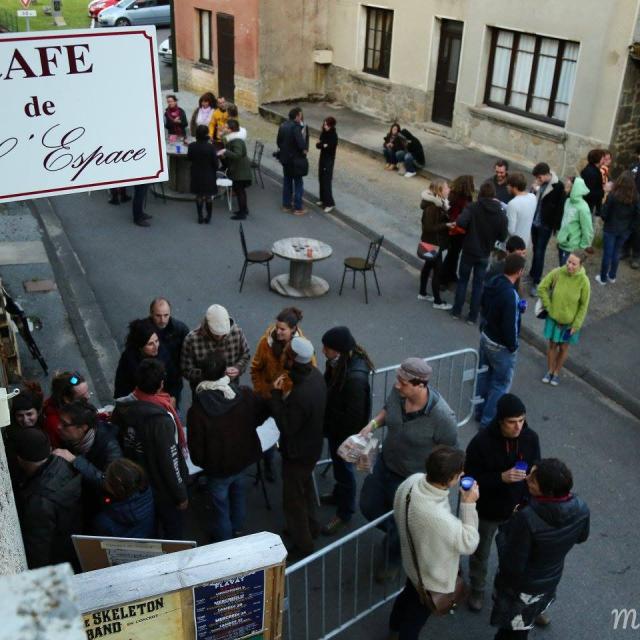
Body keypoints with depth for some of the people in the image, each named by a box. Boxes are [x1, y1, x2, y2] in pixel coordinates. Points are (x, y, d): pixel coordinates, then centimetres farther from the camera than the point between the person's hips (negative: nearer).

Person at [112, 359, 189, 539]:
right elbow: (170, 461, -26)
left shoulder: (121, 408, -13)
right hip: (163, 491, -6)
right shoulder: (161, 419, -33)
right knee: (173, 537, 17)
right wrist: (181, 495, -12)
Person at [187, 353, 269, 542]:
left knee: (221, 506, 17)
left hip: (217, 466, -4)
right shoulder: (245, 395, -18)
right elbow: (263, 412, 2)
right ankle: (237, 529, 53)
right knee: (238, 495, 30)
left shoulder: (197, 409, -29)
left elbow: (195, 445, -20)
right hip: (242, 458, 4)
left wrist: (200, 461, 2)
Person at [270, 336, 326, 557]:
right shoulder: (315, 375, -10)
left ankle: (302, 544, 29)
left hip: (298, 452, -9)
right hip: (313, 445, 9)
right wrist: (284, 397, -4)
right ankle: (310, 527, 50)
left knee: (293, 499, 12)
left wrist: (276, 394, -26)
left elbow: (287, 427, -27)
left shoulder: (300, 394, -38)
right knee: (305, 487, 30)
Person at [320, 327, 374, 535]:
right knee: (338, 464, 28)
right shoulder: (339, 362, -10)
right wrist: (328, 426, 10)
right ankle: (338, 494, 53)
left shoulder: (355, 377, -37)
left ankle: (344, 513, 34)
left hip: (345, 432, -8)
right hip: (335, 426, 8)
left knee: (343, 468, 12)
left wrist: (344, 440, -17)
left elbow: (354, 415, -28)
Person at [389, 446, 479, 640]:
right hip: (431, 577, -8)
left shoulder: (413, 480, -25)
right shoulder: (440, 519, -47)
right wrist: (469, 505, -27)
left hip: (412, 561, 8)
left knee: (408, 595, 38)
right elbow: (468, 544, -28)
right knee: (416, 618, 24)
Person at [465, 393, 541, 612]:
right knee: (481, 553, 20)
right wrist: (501, 478, -34)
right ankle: (477, 590, 46)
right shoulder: (482, 442, -28)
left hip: (517, 509, 3)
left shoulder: (531, 438, -15)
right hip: (487, 511, -3)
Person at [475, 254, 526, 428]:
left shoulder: (492, 283, -5)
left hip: (485, 337, 8)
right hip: (501, 346, -8)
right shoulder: (511, 295, -31)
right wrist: (513, 346, -12)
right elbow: (510, 324, -27)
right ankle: (488, 421, 16)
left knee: (484, 375, 21)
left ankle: (480, 412, 37)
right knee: (501, 384, 8)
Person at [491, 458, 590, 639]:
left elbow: (511, 566, -32)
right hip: (551, 580, 5)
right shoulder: (581, 510, -24)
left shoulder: (526, 519, -42)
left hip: (520, 586, -5)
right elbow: (581, 537, 0)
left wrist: (504, 531, -17)